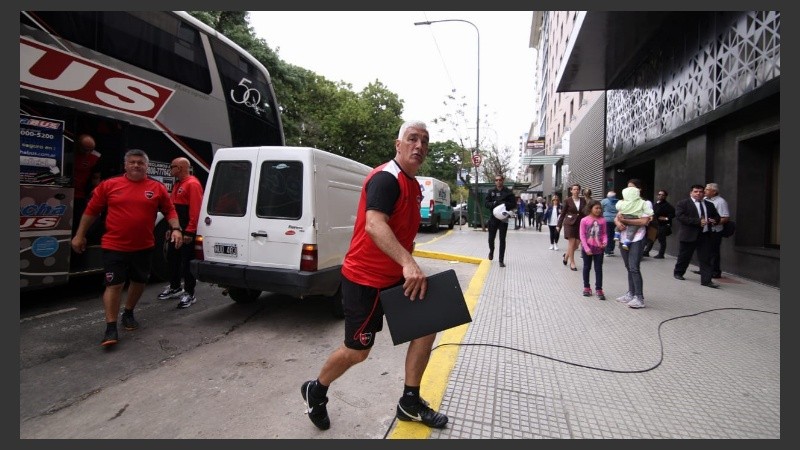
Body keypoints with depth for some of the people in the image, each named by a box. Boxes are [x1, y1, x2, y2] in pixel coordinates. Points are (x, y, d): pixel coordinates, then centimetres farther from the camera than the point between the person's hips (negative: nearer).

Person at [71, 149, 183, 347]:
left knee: (139, 282, 16)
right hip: (114, 247, -2)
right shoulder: (108, 185, 0)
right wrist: (79, 235, 6)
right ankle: (111, 328, 4)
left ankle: (128, 314, 38)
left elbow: (169, 210, 6)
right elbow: (91, 210, 5)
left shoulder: (157, 188, 1)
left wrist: (176, 229, -9)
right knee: (114, 285, -3)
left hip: (144, 247, 2)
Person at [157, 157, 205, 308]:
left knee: (186, 261, -4)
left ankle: (189, 293, 6)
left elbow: (195, 210, -22)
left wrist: (189, 232, -25)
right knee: (172, 258, 18)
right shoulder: (178, 184, 19)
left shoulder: (192, 184, -14)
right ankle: (175, 288, 33)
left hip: (187, 232, -10)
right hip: (176, 230, 10)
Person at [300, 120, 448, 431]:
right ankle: (315, 391, 35)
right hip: (364, 279, -9)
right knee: (357, 351, 5)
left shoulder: (413, 184, 12)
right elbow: (374, 225, -35)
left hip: (395, 277, 9)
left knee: (426, 326, 5)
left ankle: (410, 402, 22)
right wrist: (408, 263, -44)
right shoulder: (385, 178, -19)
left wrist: (408, 267, 23)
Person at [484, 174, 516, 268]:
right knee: (491, 238, 9)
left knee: (502, 240, 0)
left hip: (503, 218, -1)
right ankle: (491, 251, 41)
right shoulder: (491, 191, 3)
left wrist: (503, 203, -19)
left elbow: (512, 205, -3)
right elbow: (486, 203, 0)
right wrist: (494, 203, -19)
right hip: (493, 218, 2)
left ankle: (501, 260, 7)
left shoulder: (508, 192, -1)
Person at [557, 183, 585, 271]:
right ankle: (572, 263, 7)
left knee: (576, 245, 3)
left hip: (580, 224, 3)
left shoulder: (583, 200, 6)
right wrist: (559, 225, 1)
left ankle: (566, 256, 29)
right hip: (570, 223, -3)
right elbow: (563, 213, 1)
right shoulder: (567, 201, -3)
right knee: (571, 243, -4)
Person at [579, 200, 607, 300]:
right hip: (587, 248, -1)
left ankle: (599, 289, 11)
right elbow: (582, 235, -8)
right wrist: (586, 248, -14)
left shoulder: (602, 220, 0)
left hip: (599, 248, 1)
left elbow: (604, 233, 5)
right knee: (587, 267, 12)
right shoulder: (584, 220, -8)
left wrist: (604, 241, -14)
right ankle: (586, 288, 24)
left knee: (598, 269, 4)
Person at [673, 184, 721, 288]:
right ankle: (678, 272, 30)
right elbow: (680, 217, -15)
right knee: (684, 257, 9)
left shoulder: (709, 205, 14)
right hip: (689, 235, -4)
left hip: (705, 236, 4)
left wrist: (714, 220, -3)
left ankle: (706, 280, 0)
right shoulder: (683, 203, -3)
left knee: (706, 259, -1)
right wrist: (698, 221, -21)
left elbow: (717, 216, 22)